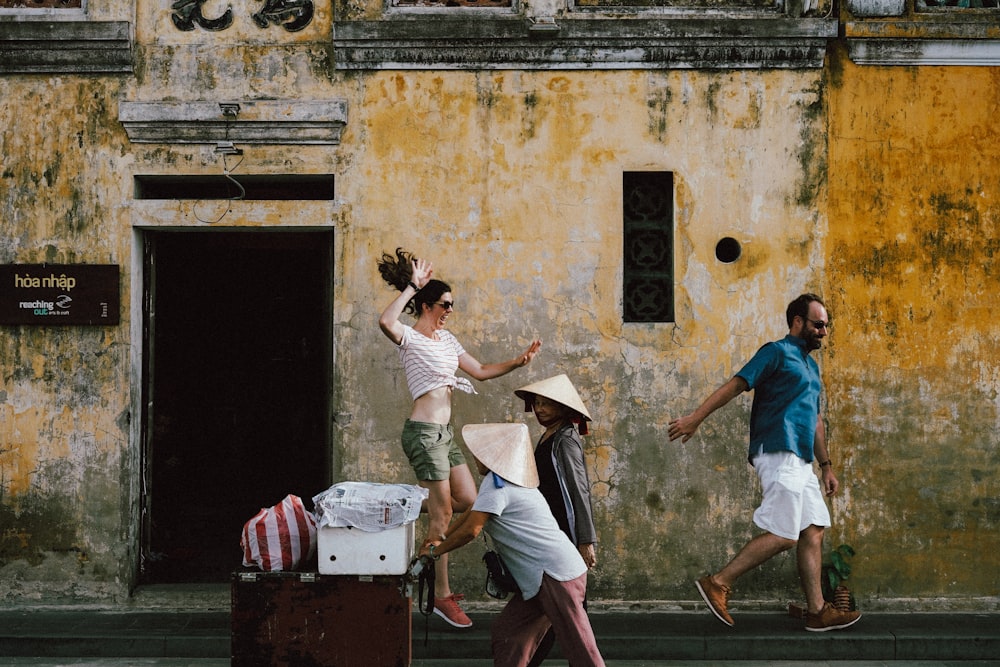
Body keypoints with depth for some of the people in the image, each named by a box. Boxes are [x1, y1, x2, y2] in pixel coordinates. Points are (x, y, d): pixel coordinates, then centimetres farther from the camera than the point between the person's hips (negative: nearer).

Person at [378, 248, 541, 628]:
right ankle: (441, 596, 3)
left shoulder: (445, 339, 16)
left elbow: (481, 371, 20)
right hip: (424, 432, -9)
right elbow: (386, 322, -34)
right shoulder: (410, 337, -10)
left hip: (444, 432, 9)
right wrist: (412, 286, -27)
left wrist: (519, 362, 9)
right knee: (443, 513, -5)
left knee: (468, 501, 9)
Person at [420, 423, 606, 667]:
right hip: (540, 576, 11)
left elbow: (471, 530, -15)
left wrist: (435, 551, -1)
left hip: (556, 574, -11)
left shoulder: (496, 483, -11)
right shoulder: (507, 480, 19)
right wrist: (440, 539, 27)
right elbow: (471, 513, 29)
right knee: (506, 634, 12)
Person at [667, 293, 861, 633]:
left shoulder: (810, 365, 24)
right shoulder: (776, 353, -4)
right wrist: (694, 419, -18)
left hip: (800, 461, 9)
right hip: (779, 454, -9)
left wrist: (826, 465, 27)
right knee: (783, 535, -13)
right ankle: (718, 583, -9)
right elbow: (734, 385, -11)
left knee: (813, 530, 5)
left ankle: (817, 611, 6)